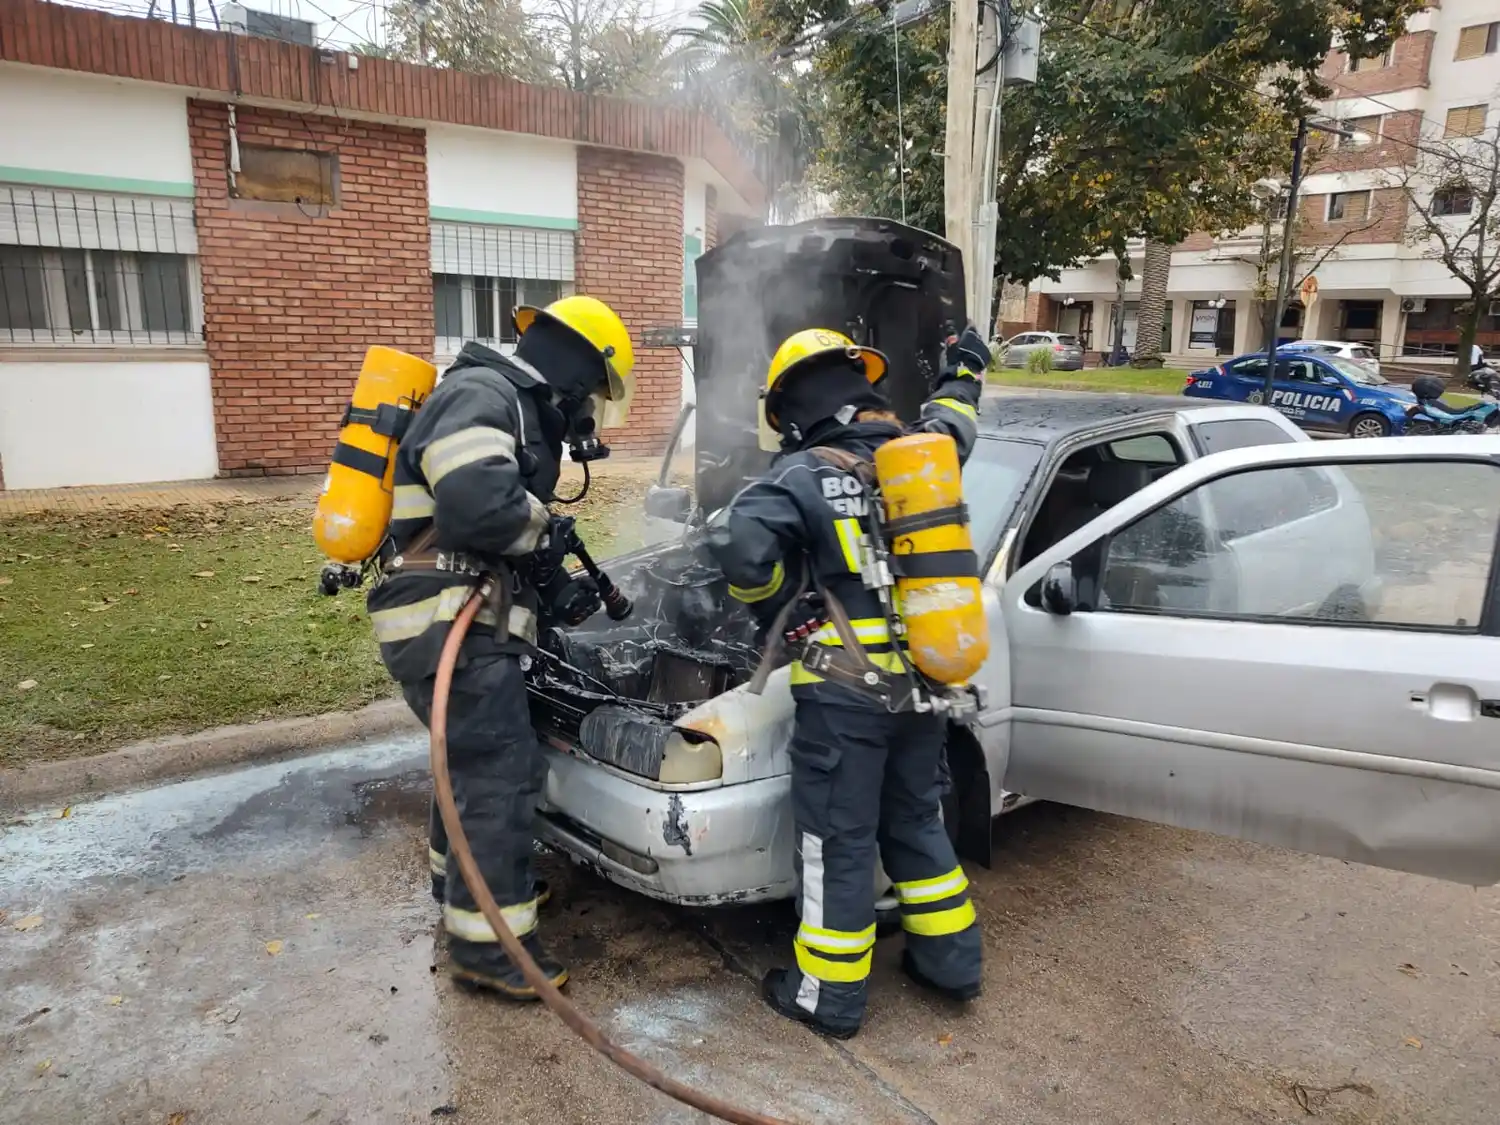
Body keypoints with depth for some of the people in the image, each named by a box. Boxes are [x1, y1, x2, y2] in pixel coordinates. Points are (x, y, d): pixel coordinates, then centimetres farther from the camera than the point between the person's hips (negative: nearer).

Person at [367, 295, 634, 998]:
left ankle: (461, 886, 40)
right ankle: (487, 945, 3)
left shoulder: (516, 416, 21)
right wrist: (543, 530, -11)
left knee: (475, 758, 22)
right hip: (448, 623, -11)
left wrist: (556, 588, 10)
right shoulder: (482, 394, -12)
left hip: (466, 620, 11)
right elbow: (478, 506, -30)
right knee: (504, 770, -7)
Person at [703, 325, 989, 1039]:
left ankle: (829, 998, 20)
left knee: (837, 841, 6)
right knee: (915, 821, 23)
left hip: (845, 691, -6)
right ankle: (951, 963, 34)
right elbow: (951, 429, 31)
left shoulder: (805, 475, -12)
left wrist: (778, 609, -7)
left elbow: (737, 544, -26)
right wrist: (962, 377, 50)